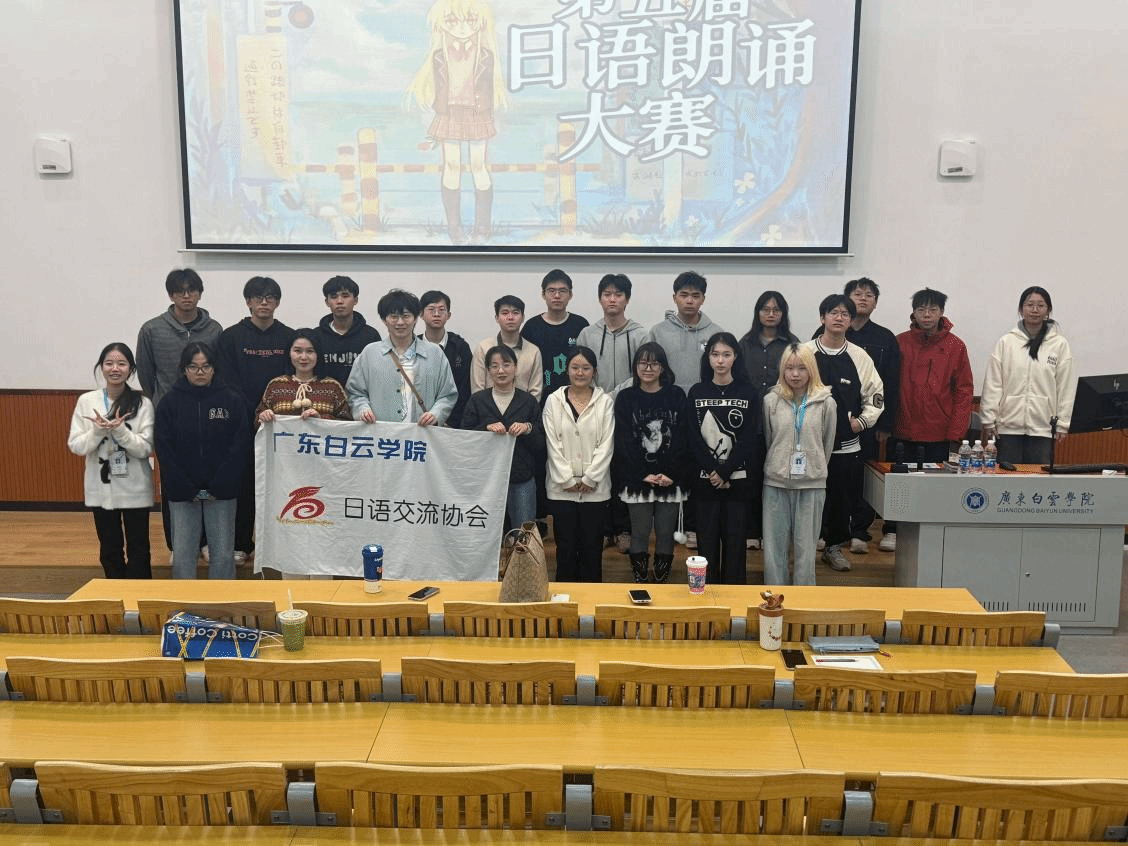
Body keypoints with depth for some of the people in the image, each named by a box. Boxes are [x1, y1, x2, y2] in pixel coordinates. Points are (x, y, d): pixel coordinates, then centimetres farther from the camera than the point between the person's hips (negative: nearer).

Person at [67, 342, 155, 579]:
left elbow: (145, 449, -10)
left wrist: (120, 430, -24)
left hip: (135, 490, -2)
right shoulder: (86, 401, -1)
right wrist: (98, 431, -20)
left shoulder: (142, 403, -8)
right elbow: (75, 446, -2)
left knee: (138, 549, 7)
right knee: (109, 549, 14)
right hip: (100, 488, 2)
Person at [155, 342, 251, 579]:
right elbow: (164, 449, -1)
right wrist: (186, 488, -9)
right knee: (182, 554, 4)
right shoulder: (170, 402, 3)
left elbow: (241, 446, -3)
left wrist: (220, 486, -10)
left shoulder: (233, 400, 0)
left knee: (223, 553, 3)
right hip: (182, 492, 1)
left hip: (221, 492, -1)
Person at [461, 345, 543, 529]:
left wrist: (528, 429, -15)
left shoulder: (528, 401, 6)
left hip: (522, 481, 0)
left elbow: (540, 443, 4)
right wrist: (487, 428, -16)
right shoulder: (477, 401, 5)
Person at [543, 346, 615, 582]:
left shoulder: (605, 402, 2)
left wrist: (589, 479, -8)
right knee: (565, 547, 5)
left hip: (595, 489, 0)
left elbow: (606, 444, -2)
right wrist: (568, 480, -7)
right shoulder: (553, 401, 3)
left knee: (592, 547, 5)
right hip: (562, 489, 0)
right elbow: (553, 444, -1)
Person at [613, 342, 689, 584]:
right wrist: (644, 474, -11)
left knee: (666, 535, 4)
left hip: (671, 480, 1)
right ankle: (640, 585, 12)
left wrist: (670, 474, -10)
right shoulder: (625, 398, 3)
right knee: (640, 534, 2)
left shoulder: (676, 396, 4)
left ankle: (662, 584, 15)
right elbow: (623, 441, -2)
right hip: (637, 480, 0)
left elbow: (682, 439, -1)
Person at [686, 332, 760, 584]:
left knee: (734, 538, 4)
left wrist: (725, 472, -12)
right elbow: (694, 438, -1)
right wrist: (713, 470, -12)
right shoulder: (697, 393, 4)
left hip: (738, 479, -1)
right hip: (705, 479, 1)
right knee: (707, 538, 4)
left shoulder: (748, 393, 1)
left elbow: (749, 439, -5)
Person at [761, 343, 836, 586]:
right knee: (774, 547, 5)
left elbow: (828, 444, 9)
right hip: (775, 484, 1)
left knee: (806, 548, 6)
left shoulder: (826, 403, -1)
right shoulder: (771, 400, 1)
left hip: (812, 485, -1)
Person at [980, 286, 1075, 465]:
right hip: (1008, 425, 0)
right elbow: (992, 385, 2)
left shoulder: (1060, 344, 3)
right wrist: (988, 420, 0)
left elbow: (1065, 386, 4)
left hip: (1043, 426, 0)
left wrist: (1062, 423, 1)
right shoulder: (1006, 342, 3)